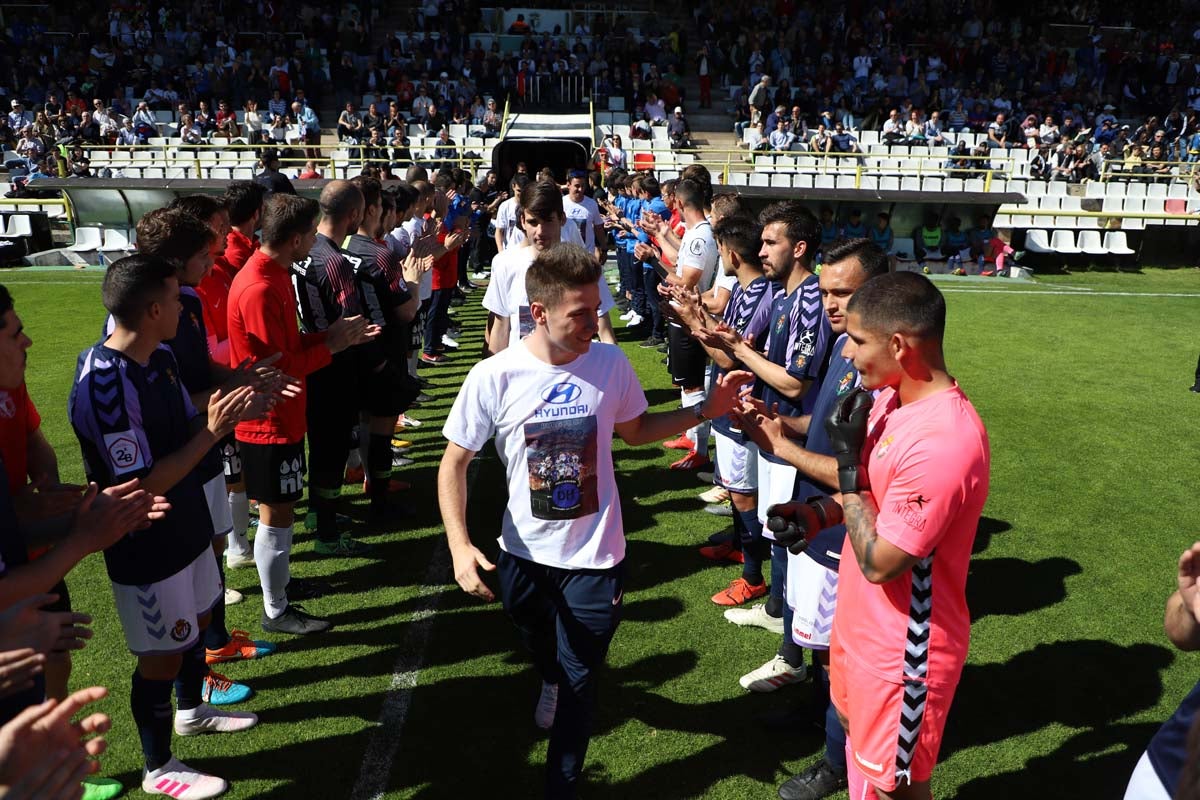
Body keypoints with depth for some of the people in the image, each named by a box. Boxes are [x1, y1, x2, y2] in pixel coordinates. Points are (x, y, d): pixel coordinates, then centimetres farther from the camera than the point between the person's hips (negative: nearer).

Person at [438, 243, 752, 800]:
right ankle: (551, 680, 66)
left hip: (594, 556, -1)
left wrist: (704, 410, -6)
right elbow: (454, 463, -10)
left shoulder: (610, 363, -12)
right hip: (523, 556, 1)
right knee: (541, 649, 29)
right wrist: (459, 546, -22)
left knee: (578, 680, 8)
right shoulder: (494, 377, -18)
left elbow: (635, 431, 6)